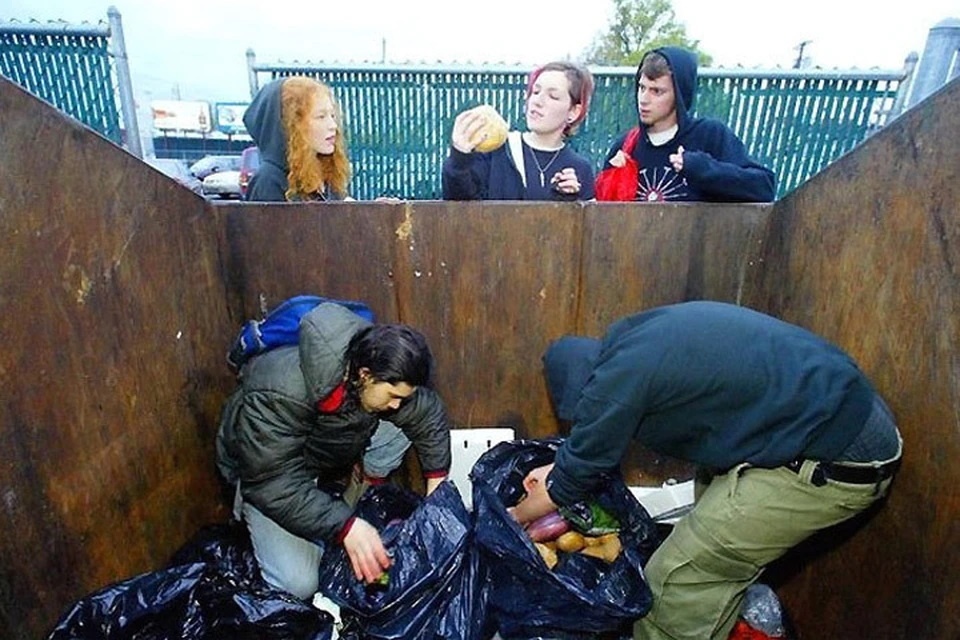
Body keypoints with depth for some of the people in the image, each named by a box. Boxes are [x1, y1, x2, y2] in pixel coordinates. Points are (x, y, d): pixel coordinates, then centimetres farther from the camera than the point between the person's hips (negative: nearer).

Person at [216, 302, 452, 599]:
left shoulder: (388, 373, -23)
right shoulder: (280, 395, -40)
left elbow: (430, 416, -10)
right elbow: (272, 483, -37)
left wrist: (437, 487, -16)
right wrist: (345, 526, -42)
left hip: (332, 458, 6)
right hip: (267, 467, -5)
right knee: (298, 584, -14)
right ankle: (248, 508, 9)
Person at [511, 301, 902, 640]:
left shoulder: (619, 375, -16)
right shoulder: (636, 335, 9)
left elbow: (578, 473, -1)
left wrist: (512, 519, 16)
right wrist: (561, 467, 26)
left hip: (831, 462, -9)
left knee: (676, 580, 0)